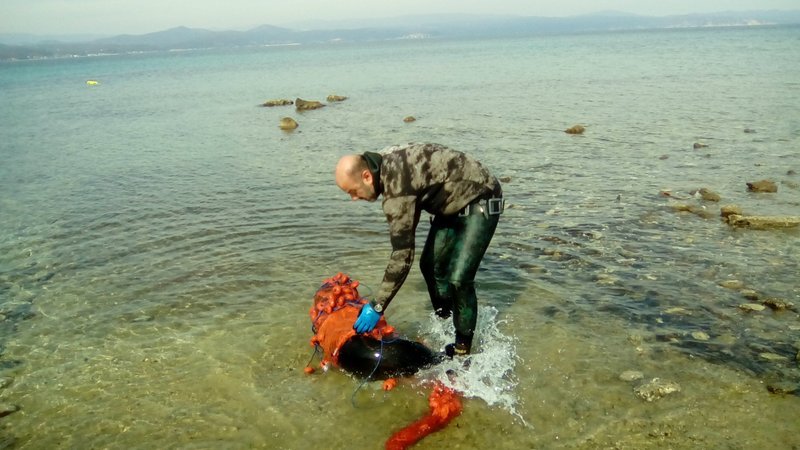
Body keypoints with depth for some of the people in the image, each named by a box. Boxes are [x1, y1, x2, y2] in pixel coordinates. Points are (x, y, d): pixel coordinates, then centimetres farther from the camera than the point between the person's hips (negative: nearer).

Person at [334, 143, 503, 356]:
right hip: (455, 202, 10)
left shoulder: (396, 186, -32)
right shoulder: (385, 163, -5)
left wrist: (377, 307, -24)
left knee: (459, 278, -16)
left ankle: (463, 350, -1)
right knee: (430, 264, 10)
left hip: (480, 202, -10)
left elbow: (402, 255, -31)